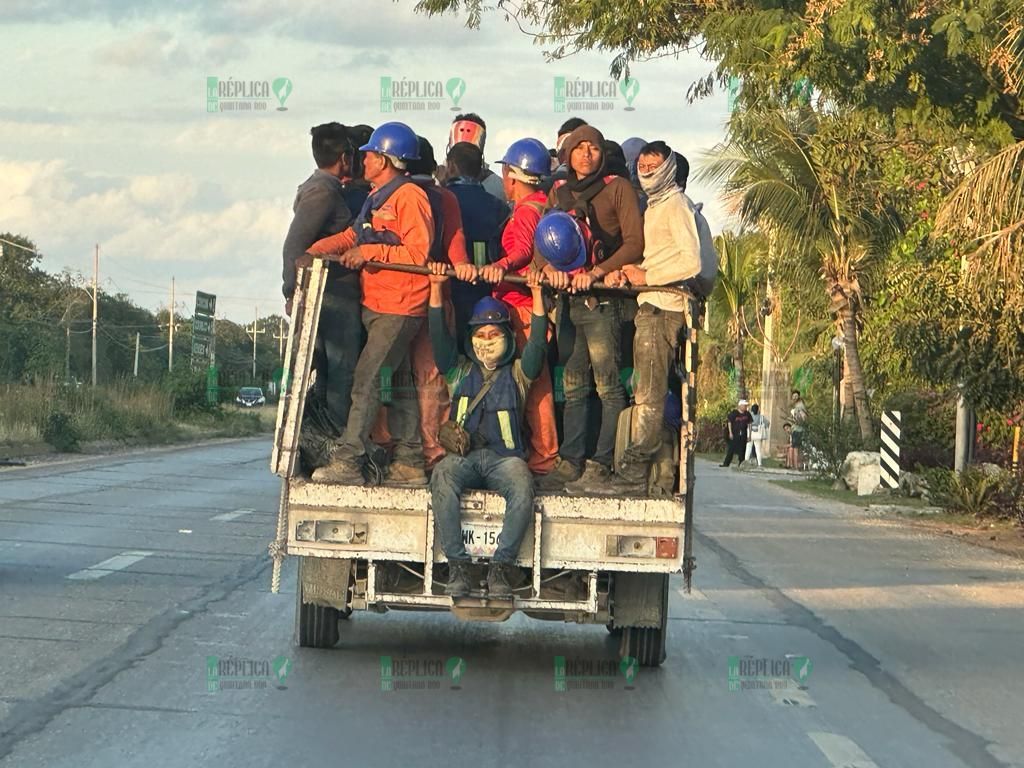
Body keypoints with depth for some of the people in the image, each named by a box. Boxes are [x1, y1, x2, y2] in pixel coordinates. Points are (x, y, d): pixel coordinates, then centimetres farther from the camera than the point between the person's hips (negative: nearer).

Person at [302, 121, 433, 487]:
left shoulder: (409, 196, -13)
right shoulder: (379, 198, 19)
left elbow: (418, 254, -18)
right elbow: (353, 236, 15)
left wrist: (370, 253, -18)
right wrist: (318, 250, 0)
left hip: (399, 309, -10)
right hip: (375, 304, 10)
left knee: (367, 380, -13)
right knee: (397, 383, 12)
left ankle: (348, 460, -16)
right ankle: (410, 463, 17)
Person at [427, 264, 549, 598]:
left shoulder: (518, 373, 21)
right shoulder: (461, 371, 24)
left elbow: (538, 341, 6)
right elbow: (439, 335, 12)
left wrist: (537, 294, -2)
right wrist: (436, 288, 2)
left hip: (505, 456, -1)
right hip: (462, 455, 1)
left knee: (522, 486, -35)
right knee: (442, 478, -34)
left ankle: (502, 567, -32)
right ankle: (458, 567, -34)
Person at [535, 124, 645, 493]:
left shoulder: (618, 188, 2)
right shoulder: (559, 191, 18)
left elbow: (634, 243, -6)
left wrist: (595, 273, -15)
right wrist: (550, 268, -7)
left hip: (603, 298, -5)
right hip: (566, 298, 6)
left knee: (607, 386, -7)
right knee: (573, 386, 7)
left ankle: (601, 465, -7)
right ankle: (570, 462, 10)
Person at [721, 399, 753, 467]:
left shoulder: (747, 414, 6)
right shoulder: (734, 413, -6)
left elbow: (749, 423, 12)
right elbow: (729, 423, -4)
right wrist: (730, 433, -9)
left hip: (743, 434, 3)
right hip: (735, 433, -3)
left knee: (742, 449, 3)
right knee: (731, 448, -4)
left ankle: (741, 463, 8)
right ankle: (726, 463, 1)